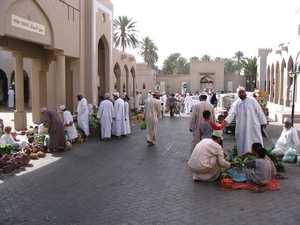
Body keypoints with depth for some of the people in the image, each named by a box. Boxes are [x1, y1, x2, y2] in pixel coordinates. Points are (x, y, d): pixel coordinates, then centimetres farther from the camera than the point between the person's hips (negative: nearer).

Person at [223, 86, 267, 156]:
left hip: (253, 126, -2)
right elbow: (231, 113, -10)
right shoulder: (236, 103, 2)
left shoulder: (252, 100, -1)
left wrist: (263, 122, 0)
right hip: (242, 127, 2)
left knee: (256, 141, 3)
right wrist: (226, 120, -27)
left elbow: (259, 111, 1)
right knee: (243, 143, 8)